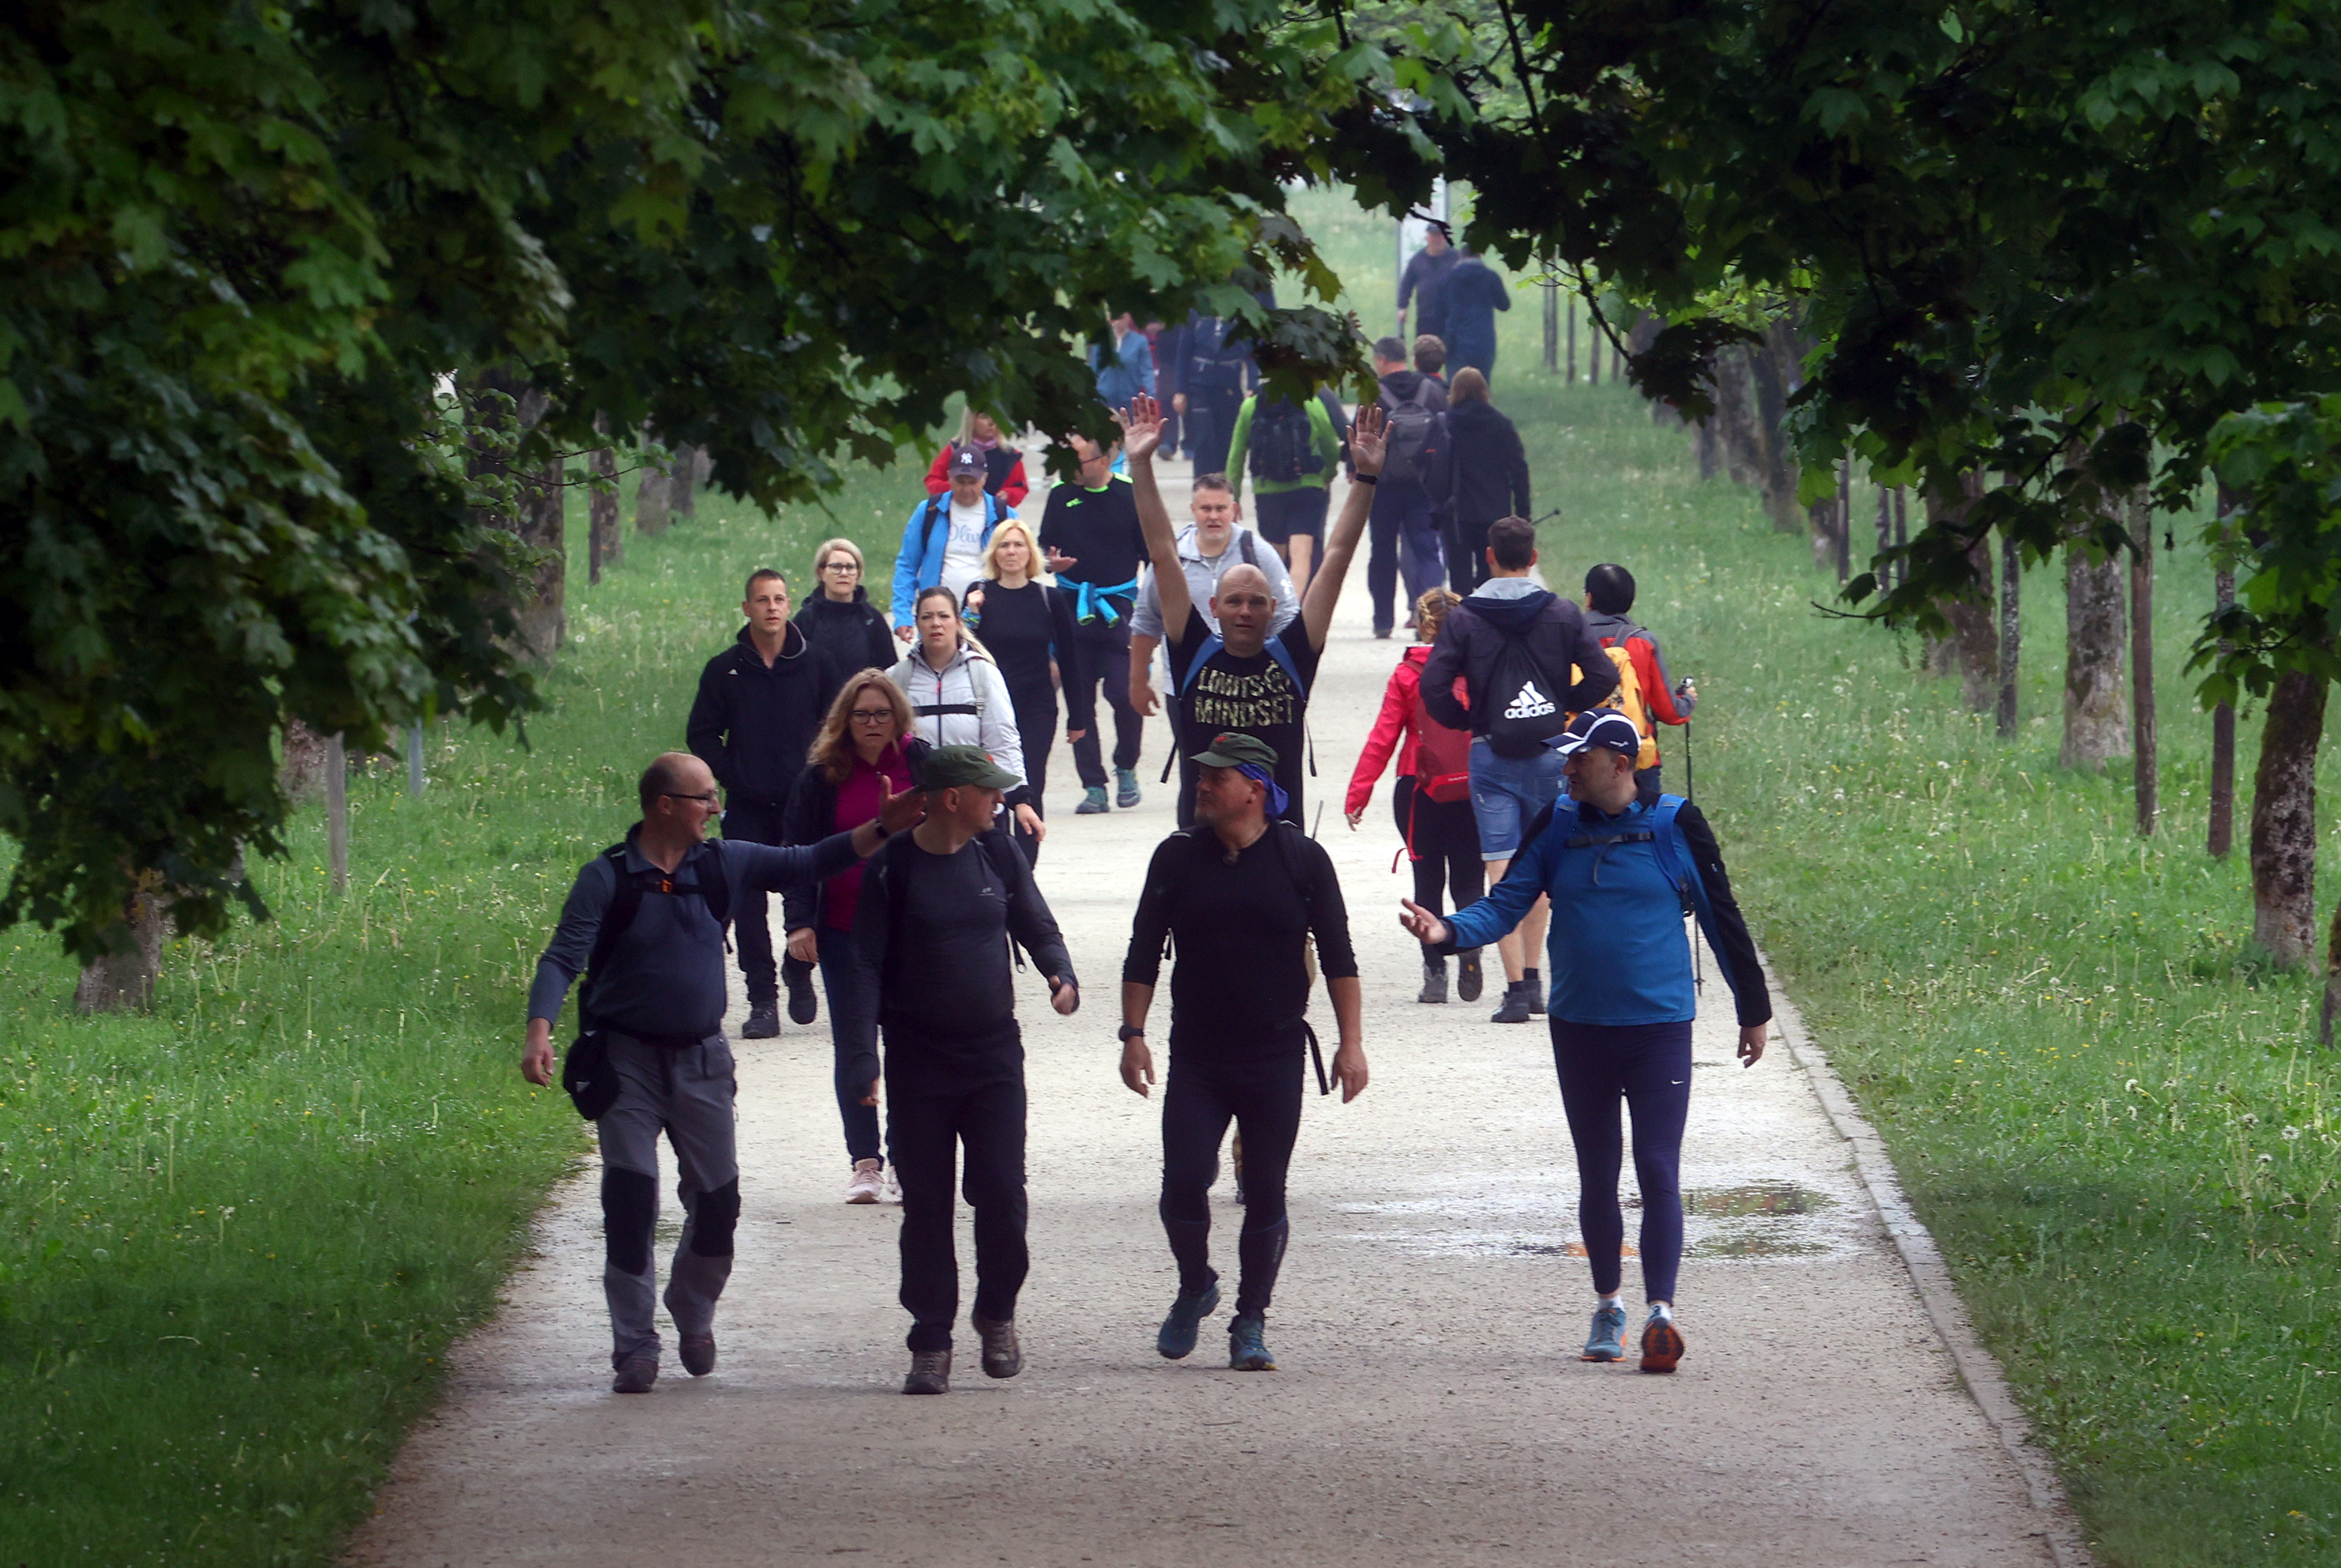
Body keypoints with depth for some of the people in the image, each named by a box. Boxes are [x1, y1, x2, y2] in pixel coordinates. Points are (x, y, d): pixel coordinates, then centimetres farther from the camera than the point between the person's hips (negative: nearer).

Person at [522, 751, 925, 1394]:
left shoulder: (723, 864, 3)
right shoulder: (608, 878, -10)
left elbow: (805, 864, 12)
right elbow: (562, 960, -14)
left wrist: (881, 829, 2)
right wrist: (539, 1033, -29)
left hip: (701, 1058, 4)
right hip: (627, 1059, -4)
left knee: (717, 1198, 7)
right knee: (630, 1202, -8)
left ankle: (695, 1317, 31)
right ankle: (636, 1347, -2)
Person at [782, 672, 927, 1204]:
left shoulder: (922, 764, 1)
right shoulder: (822, 777, 1)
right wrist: (798, 922, -8)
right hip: (844, 932, 0)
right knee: (852, 1046, 2)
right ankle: (864, 1161, 9)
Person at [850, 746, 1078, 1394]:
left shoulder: (998, 857, 4)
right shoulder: (894, 868, -7)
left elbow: (1038, 928, 15)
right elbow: (869, 967, -6)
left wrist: (1062, 977, -8)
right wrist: (866, 1060, -13)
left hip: (994, 1050, 2)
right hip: (919, 1057, -2)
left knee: (1002, 1194, -5)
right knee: (926, 1205, 1)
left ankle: (997, 1315, 18)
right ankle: (931, 1343, 9)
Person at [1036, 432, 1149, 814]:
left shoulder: (1131, 495, -2)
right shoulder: (1062, 496, 5)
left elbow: (1152, 554, 3)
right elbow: (1045, 543, 15)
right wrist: (1051, 561, -9)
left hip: (1119, 610, -3)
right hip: (1073, 610, 3)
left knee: (1126, 694, -11)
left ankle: (1126, 769, 14)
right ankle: (1093, 786, 8)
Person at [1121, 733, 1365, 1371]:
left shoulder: (1301, 859, -1)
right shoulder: (1177, 858, 3)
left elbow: (1337, 957, 3)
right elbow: (1144, 953, 9)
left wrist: (1350, 1043, -2)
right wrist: (1133, 1035, 1)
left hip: (1276, 1055, -1)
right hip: (1196, 1057, 1)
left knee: (1265, 1196, 2)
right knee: (1184, 1181, -9)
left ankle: (1250, 1324, 13)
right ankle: (1195, 1289, 17)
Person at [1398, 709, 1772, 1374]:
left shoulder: (1674, 826, -6)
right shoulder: (1558, 827, 3)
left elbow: (1721, 916, 1)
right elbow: (1507, 903, -2)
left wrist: (1754, 1011, 7)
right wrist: (1449, 931, -23)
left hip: (1658, 1026, -4)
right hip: (1580, 1028, 4)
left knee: (1658, 1169, -12)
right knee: (1596, 1173, 13)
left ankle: (1661, 1312, -16)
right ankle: (1608, 1307, 27)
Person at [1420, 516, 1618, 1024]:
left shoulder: (1464, 618, -3)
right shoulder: (1562, 614, 1)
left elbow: (1434, 684, -10)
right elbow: (1602, 675, -4)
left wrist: (1463, 721, 6)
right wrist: (1566, 709, 11)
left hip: (1491, 755, -2)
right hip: (1550, 753, 2)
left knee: (1504, 873, -4)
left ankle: (1516, 989, -11)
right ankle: (1532, 979, 20)